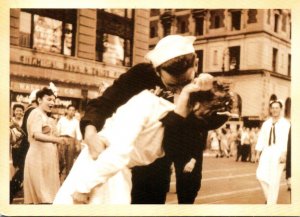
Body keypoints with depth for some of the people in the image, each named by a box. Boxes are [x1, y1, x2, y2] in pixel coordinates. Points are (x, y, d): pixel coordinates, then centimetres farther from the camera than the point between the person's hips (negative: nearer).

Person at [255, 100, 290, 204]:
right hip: (266, 152, 4)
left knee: (274, 179, -4)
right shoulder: (266, 123, 12)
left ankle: (271, 203, 6)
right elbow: (261, 138, 10)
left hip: (279, 153, -4)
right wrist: (258, 153, 5)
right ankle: (269, 197, 20)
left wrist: (284, 154, -19)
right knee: (261, 175, -2)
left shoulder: (285, 123, -3)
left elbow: (287, 139, -11)